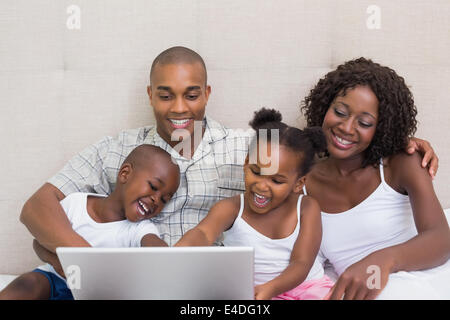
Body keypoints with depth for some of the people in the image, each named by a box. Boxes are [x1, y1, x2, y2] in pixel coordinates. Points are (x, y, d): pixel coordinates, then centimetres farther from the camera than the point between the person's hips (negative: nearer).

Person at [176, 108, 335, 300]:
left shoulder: (306, 208, -4)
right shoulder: (231, 209, -6)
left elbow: (301, 263, -12)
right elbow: (203, 233, -27)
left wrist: (270, 288, -34)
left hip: (305, 286, 2)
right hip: (248, 291, -1)